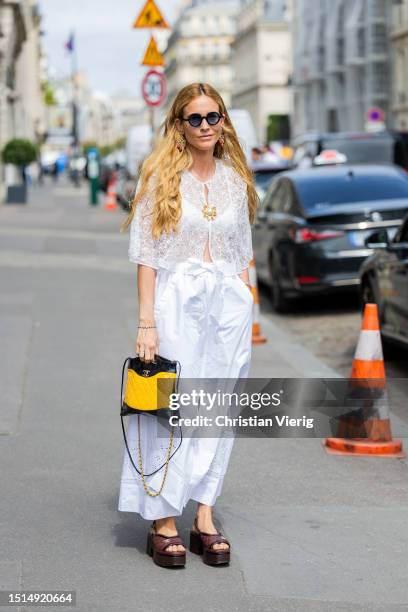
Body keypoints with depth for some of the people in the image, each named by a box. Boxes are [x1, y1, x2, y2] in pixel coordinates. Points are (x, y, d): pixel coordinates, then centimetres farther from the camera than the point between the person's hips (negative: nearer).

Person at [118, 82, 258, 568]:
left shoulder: (235, 180, 11)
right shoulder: (161, 176, -1)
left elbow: (241, 255, 15)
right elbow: (145, 254, -5)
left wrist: (244, 316, 8)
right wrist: (146, 321, -12)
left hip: (228, 303, 4)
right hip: (176, 300, -4)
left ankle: (205, 519, 12)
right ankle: (163, 523, 5)